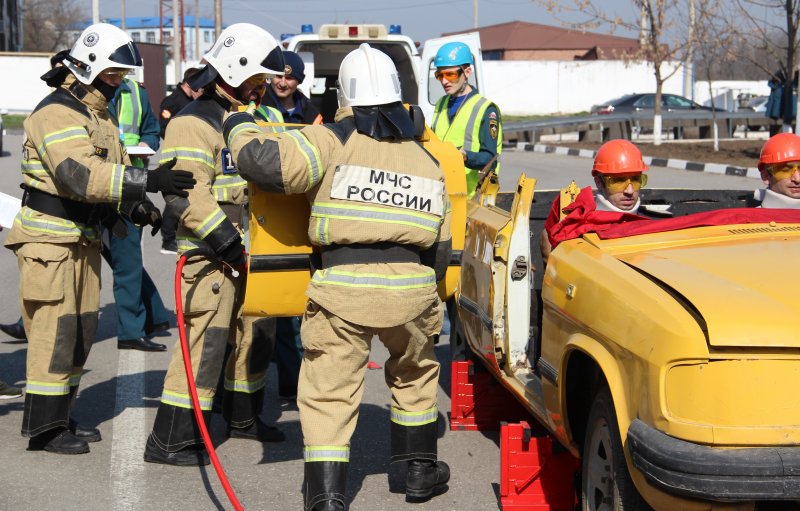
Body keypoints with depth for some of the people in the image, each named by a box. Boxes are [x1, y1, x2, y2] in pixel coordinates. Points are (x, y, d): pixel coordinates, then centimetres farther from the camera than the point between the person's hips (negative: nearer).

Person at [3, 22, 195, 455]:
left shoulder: (99, 114, 15)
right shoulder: (57, 114, -18)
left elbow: (111, 172, 18)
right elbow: (81, 175, -32)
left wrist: (139, 209, -1)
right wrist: (149, 181, -38)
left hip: (84, 238, 10)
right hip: (50, 238, -10)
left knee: (80, 330, 13)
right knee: (55, 331, -7)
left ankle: (60, 417, 24)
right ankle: (44, 428, 1)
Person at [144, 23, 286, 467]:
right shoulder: (195, 123, -14)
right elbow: (186, 193, -24)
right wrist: (227, 241, -28)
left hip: (250, 253, 10)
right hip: (212, 256, -10)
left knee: (257, 334, 18)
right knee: (206, 342, -12)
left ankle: (243, 417, 36)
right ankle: (168, 441, -7)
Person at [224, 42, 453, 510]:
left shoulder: (332, 143, -1)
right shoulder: (426, 160, 18)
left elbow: (264, 162, -12)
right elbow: (441, 245, 22)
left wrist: (241, 128, 10)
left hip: (343, 287, -4)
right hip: (411, 288, 5)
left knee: (329, 394, 4)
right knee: (416, 373, 29)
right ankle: (421, 470, 38)